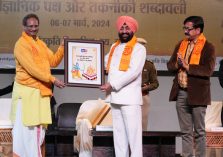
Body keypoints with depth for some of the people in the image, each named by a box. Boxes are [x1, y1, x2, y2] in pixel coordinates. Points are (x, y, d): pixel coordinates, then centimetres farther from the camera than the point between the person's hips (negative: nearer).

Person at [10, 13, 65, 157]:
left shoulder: (41, 44, 16)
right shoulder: (21, 44, -10)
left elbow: (53, 62, 13)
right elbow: (31, 68, -19)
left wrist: (63, 47, 0)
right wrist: (52, 80, -21)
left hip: (40, 90, 8)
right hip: (27, 91, -8)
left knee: (39, 128, 11)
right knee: (27, 127, -6)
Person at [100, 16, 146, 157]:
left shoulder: (139, 48, -1)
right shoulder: (114, 47, 19)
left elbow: (133, 72, -12)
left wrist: (113, 85, -14)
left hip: (130, 98, -6)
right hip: (115, 97, 6)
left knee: (133, 133, -7)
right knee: (119, 134, 9)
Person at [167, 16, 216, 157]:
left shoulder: (208, 47, -6)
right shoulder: (181, 44, 12)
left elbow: (208, 70, -18)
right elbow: (170, 65, 12)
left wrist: (188, 66, -19)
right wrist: (178, 64, -10)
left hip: (197, 94, -5)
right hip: (181, 93, 6)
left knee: (199, 132, 4)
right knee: (185, 131, 12)